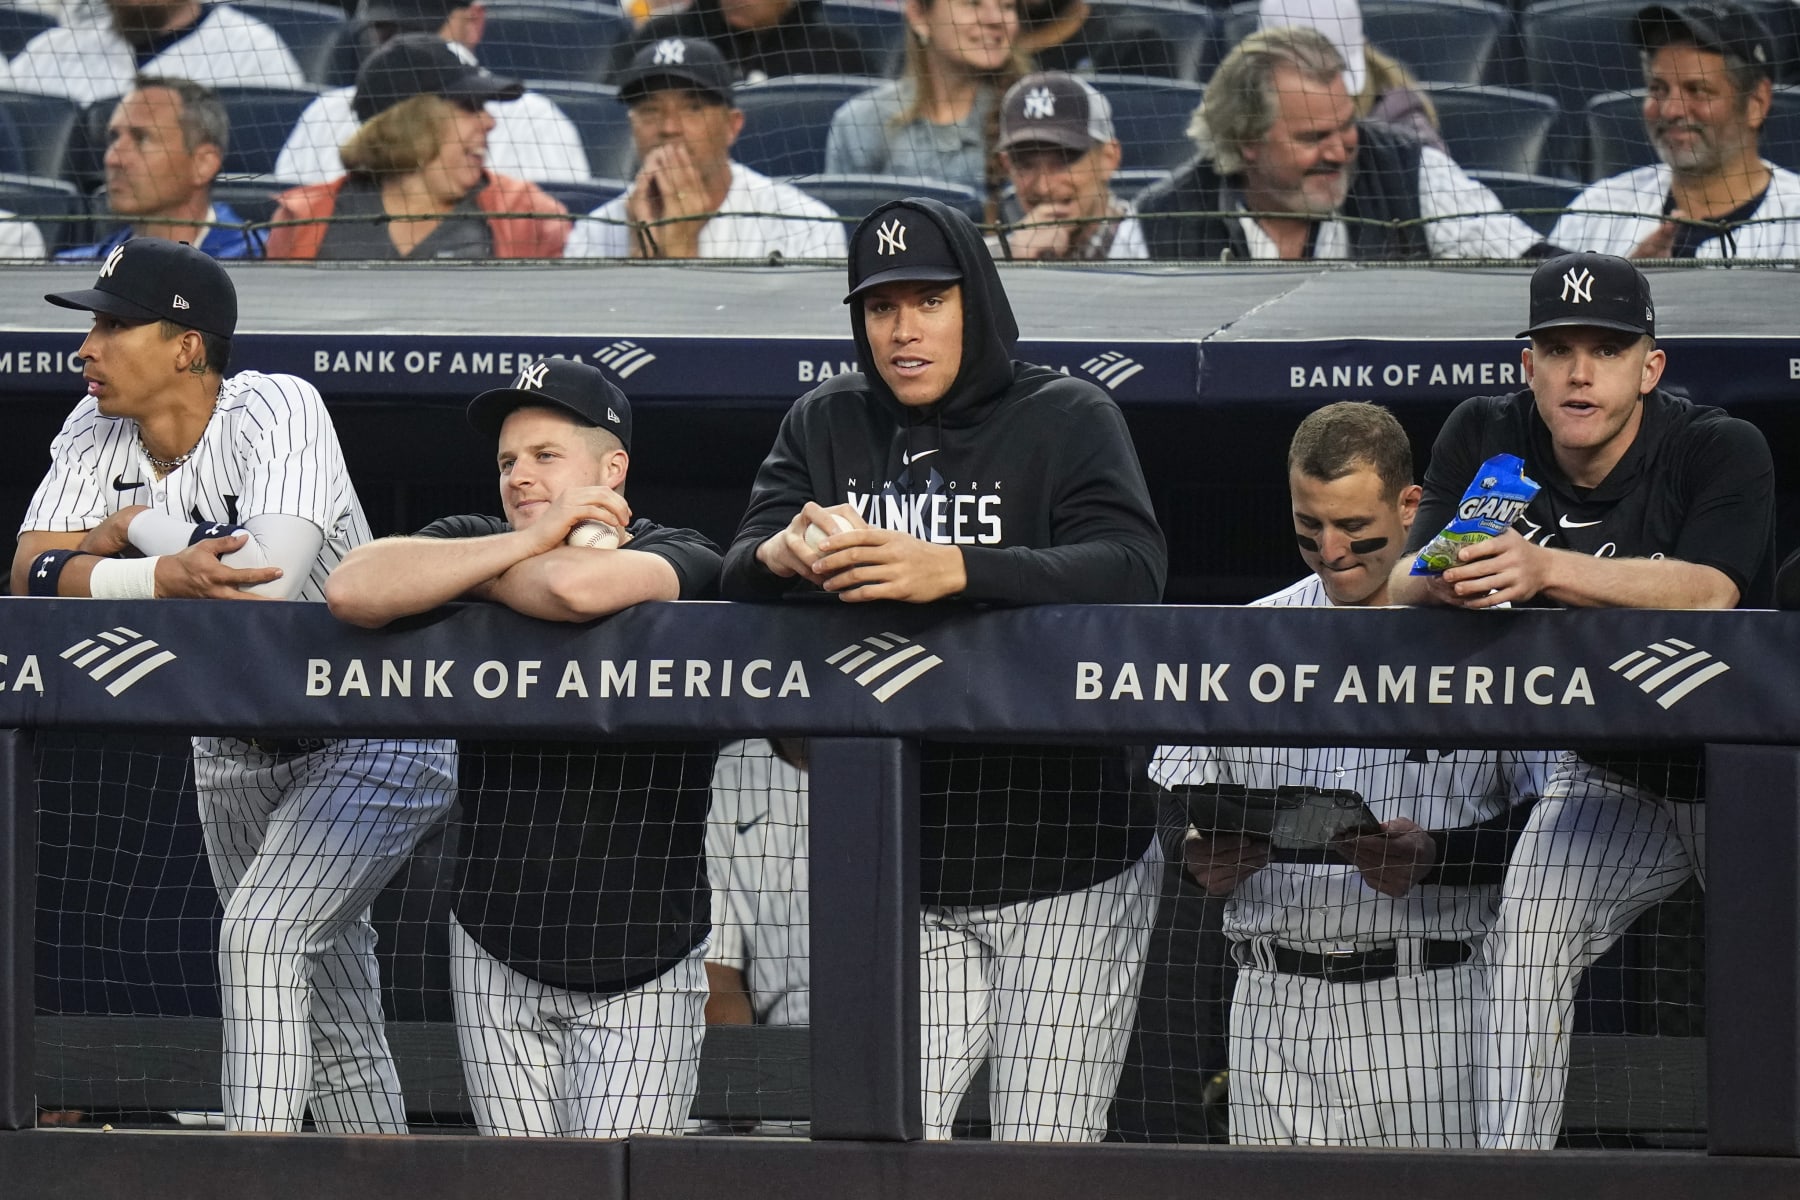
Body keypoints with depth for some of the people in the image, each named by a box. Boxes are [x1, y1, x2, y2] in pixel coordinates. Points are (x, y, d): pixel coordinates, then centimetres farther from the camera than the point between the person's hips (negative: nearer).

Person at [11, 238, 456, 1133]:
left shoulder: (276, 411, -25)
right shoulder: (96, 433, -6)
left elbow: (266, 587, -39)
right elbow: (31, 575, -19)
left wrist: (131, 535, -24)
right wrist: (168, 573, -35)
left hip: (373, 735, -7)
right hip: (235, 748, 7)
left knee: (261, 935, -24)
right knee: (327, 1005, 16)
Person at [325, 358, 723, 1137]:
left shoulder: (681, 562, -8)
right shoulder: (473, 542, 5)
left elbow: (579, 588, -31)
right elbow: (352, 590, -16)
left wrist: (462, 574, -10)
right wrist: (531, 543, -16)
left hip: (640, 963, -4)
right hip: (496, 955, 4)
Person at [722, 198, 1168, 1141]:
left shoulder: (1068, 419, -1)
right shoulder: (825, 428, 11)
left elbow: (1131, 568, -19)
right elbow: (736, 578, 0)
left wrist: (953, 570, -35)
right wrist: (782, 554, -26)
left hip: (1065, 856, -3)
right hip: (904, 877, 3)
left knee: (1045, 1164, -6)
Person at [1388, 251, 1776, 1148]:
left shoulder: (1721, 452, -19)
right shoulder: (1486, 439, -6)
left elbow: (1705, 592, -37)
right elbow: (1402, 585, -13)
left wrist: (1545, 570, -51)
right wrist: (1448, 580, -39)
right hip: (1610, 782, 3)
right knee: (1526, 941, -17)